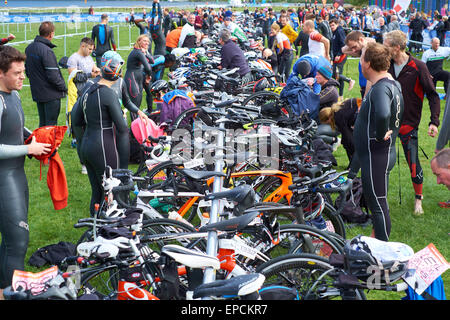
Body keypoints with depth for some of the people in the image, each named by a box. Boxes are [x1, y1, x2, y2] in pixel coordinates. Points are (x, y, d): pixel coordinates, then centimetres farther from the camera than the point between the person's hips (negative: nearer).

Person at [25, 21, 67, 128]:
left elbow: (27, 71, 16)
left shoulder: (29, 48, 7)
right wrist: (64, 87, -7)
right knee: (51, 124, 0)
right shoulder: (46, 51, -21)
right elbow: (53, 76, -21)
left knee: (42, 123, 17)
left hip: (37, 93, 8)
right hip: (51, 95, -8)